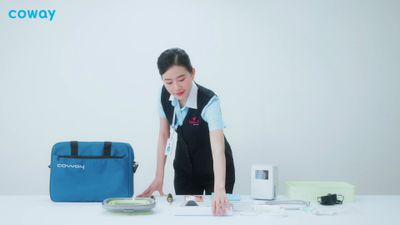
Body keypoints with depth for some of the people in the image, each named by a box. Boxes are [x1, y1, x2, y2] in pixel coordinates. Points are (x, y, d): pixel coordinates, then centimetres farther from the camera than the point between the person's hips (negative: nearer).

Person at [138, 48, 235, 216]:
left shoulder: (209, 101, -33)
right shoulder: (165, 95, -18)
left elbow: (218, 146, -45)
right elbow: (164, 135, -4)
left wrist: (219, 189, -58)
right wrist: (159, 177, -9)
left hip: (215, 168, -4)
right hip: (185, 167, 4)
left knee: (216, 210, 5)